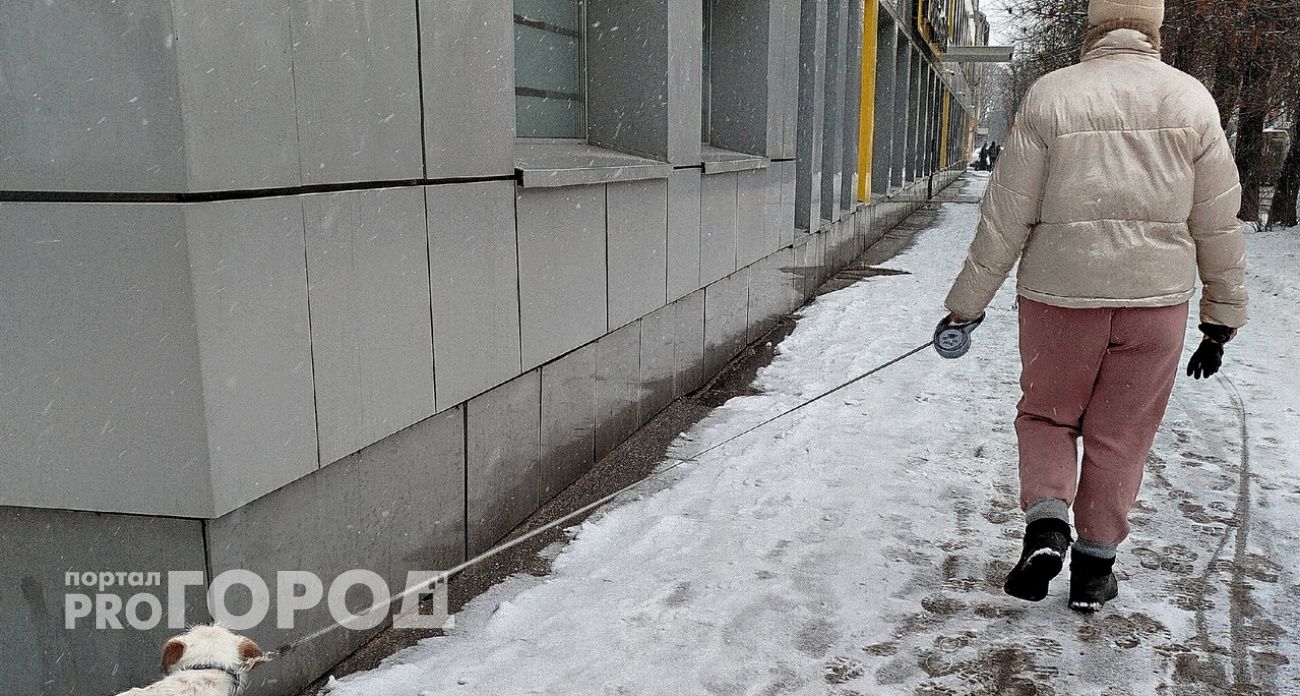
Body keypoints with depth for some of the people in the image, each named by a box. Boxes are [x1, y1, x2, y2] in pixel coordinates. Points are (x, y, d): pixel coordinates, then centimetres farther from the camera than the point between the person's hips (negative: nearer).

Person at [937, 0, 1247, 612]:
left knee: (1045, 415, 18)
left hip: (1060, 292, -1)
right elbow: (1218, 223, 4)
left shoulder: (1050, 95, -4)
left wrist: (968, 302, 3)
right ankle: (1094, 566, 21)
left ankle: (1046, 520, -3)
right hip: (1157, 295, 2)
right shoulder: (1191, 99, 1)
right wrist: (1222, 318, 14)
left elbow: (1006, 216, -5)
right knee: (1120, 434, 13)